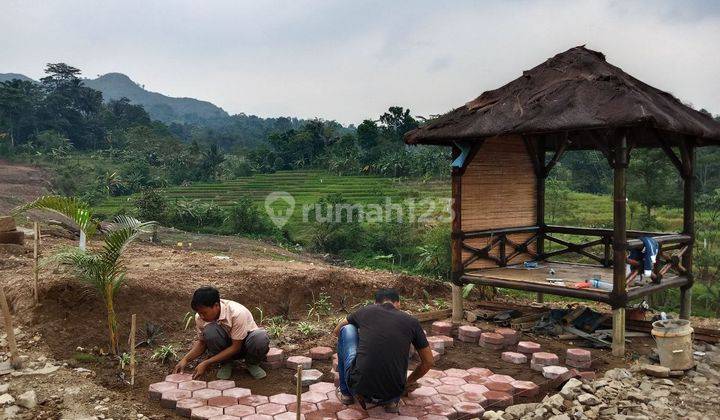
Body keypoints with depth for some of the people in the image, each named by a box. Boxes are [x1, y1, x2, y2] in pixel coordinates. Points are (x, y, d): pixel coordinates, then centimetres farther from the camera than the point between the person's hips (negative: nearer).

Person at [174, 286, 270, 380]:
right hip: (226, 345, 3)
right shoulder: (200, 318, -16)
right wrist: (185, 359, -19)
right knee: (210, 330, -31)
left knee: (261, 338, -39)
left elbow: (236, 347, -26)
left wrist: (206, 363, -29)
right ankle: (225, 363, -5)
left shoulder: (237, 313, -32)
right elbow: (202, 342, 0)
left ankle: (252, 363, -5)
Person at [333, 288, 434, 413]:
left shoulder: (365, 311, 10)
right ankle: (392, 401, 13)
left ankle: (346, 392, 27)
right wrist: (408, 382, 37)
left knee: (346, 330, 21)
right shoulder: (411, 322, 9)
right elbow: (428, 362, 19)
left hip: (358, 388, -1)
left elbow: (337, 331, 30)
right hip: (392, 394, 1)